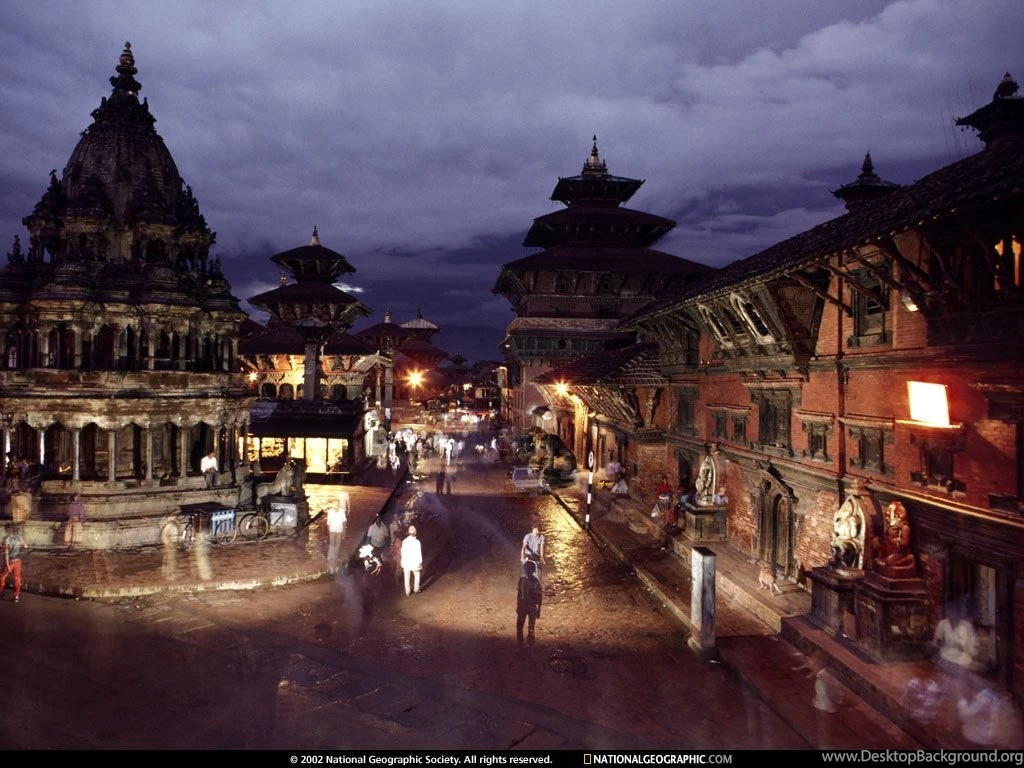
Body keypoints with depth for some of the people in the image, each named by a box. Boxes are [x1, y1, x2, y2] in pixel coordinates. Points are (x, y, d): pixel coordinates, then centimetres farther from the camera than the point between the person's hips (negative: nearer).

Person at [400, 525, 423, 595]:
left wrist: (403, 564, 9)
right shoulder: (417, 541, -19)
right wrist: (420, 563, 0)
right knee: (417, 575, 24)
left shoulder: (404, 541, -11)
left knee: (407, 578, 17)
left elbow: (403, 553, -3)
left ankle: (407, 592, 26)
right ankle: (416, 589, 33)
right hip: (415, 563, -2)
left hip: (406, 563, 2)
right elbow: (419, 553, -13)